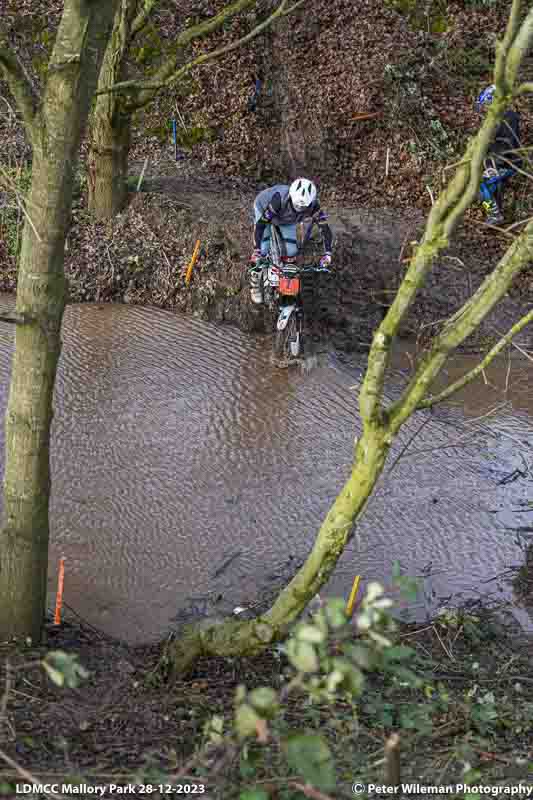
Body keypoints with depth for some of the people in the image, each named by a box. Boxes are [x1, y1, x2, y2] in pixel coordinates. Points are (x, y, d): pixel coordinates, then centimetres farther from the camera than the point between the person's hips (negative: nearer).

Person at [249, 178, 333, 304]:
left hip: (287, 220, 4)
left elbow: (325, 228, -29)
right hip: (263, 209, -3)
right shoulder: (280, 199, -45)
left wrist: (327, 253, -41)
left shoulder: (313, 205, -35)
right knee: (262, 250, -14)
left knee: (291, 251, -7)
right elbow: (260, 224, -41)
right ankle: (255, 283, 6)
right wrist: (257, 250, -47)